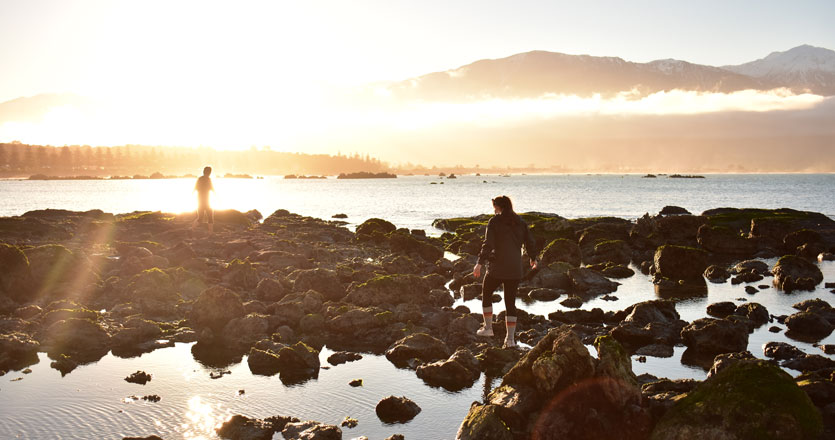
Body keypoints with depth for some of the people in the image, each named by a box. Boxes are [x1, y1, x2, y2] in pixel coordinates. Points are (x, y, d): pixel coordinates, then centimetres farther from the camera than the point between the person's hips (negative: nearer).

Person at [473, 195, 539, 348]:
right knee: (510, 302, 8)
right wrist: (533, 258, 30)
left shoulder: (494, 221, -7)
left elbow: (488, 243, -17)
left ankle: (488, 327, 20)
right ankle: (510, 338, 4)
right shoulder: (520, 222, 8)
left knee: (486, 294, 19)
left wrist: (480, 263, -19)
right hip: (515, 269, 4)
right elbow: (530, 242, 13)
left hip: (497, 268, -4)